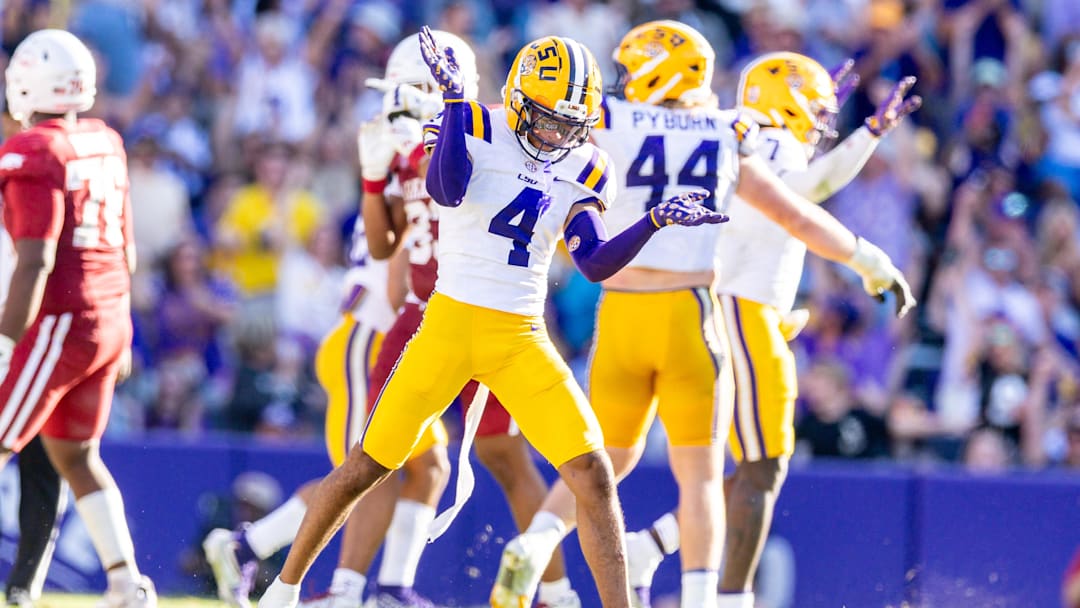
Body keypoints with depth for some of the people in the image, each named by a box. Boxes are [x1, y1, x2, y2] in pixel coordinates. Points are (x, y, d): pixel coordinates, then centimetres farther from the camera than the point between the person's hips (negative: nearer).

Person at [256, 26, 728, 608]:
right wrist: (454, 99, -28)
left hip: (521, 341, 3)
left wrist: (655, 221, -11)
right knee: (366, 466, 4)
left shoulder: (582, 170, 7)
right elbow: (446, 190, -25)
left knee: (592, 473, -10)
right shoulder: (477, 128, -5)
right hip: (451, 322, -3)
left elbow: (596, 263, 1)